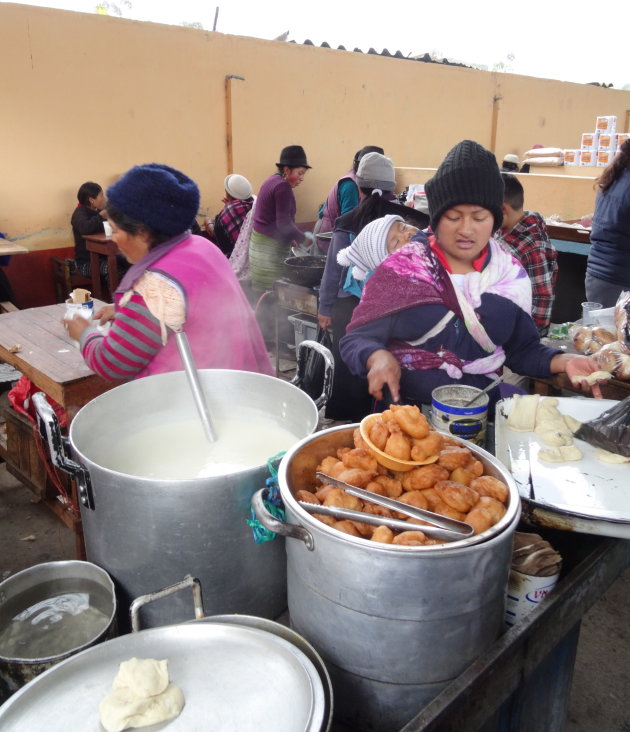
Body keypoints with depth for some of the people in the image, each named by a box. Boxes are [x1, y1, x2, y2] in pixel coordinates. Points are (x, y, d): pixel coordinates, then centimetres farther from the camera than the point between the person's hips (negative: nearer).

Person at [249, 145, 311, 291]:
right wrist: (304, 239, -14)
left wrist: (290, 239, 17)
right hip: (271, 247, -10)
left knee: (262, 290, 9)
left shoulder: (273, 180, 14)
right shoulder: (283, 186, -15)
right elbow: (284, 223, -20)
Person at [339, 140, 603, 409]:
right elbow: (356, 338, -4)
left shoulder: (511, 275, 6)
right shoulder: (402, 268, -3)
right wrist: (378, 357, -24)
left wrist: (563, 361, -5)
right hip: (406, 410, -2)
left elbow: (523, 348, 14)